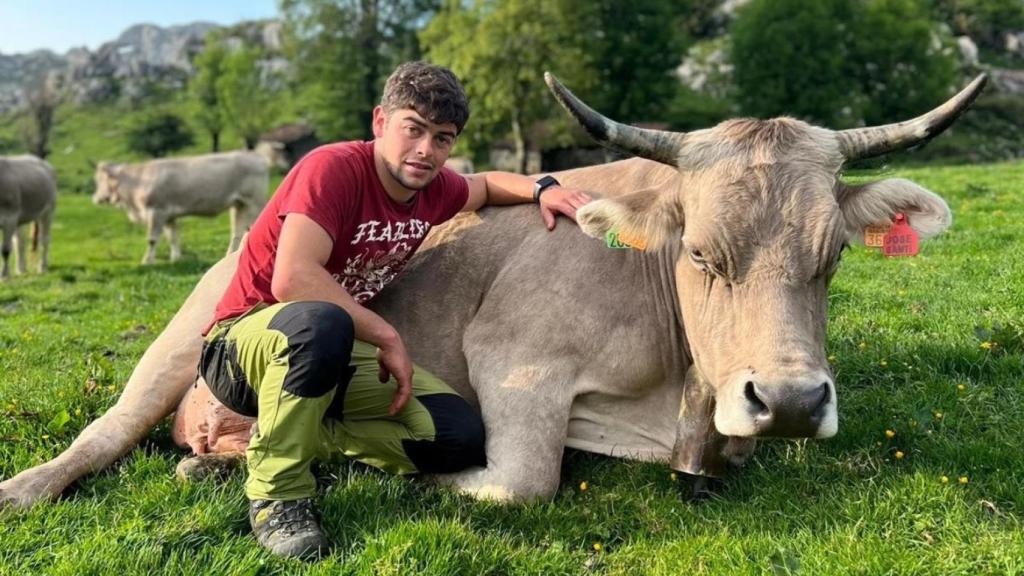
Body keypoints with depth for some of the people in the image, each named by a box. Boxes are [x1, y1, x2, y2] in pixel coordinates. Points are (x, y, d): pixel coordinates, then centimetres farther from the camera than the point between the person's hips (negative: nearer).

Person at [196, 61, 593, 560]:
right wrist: (388, 337, -27)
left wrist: (540, 188, 3)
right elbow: (292, 279, -34)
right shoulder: (335, 168, -22)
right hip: (245, 342, -6)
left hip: (337, 352, 7)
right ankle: (276, 493, -20)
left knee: (459, 437, -8)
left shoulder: (434, 189, -1)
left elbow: (486, 184, 23)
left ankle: (291, 430, 4)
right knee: (321, 322, -43)